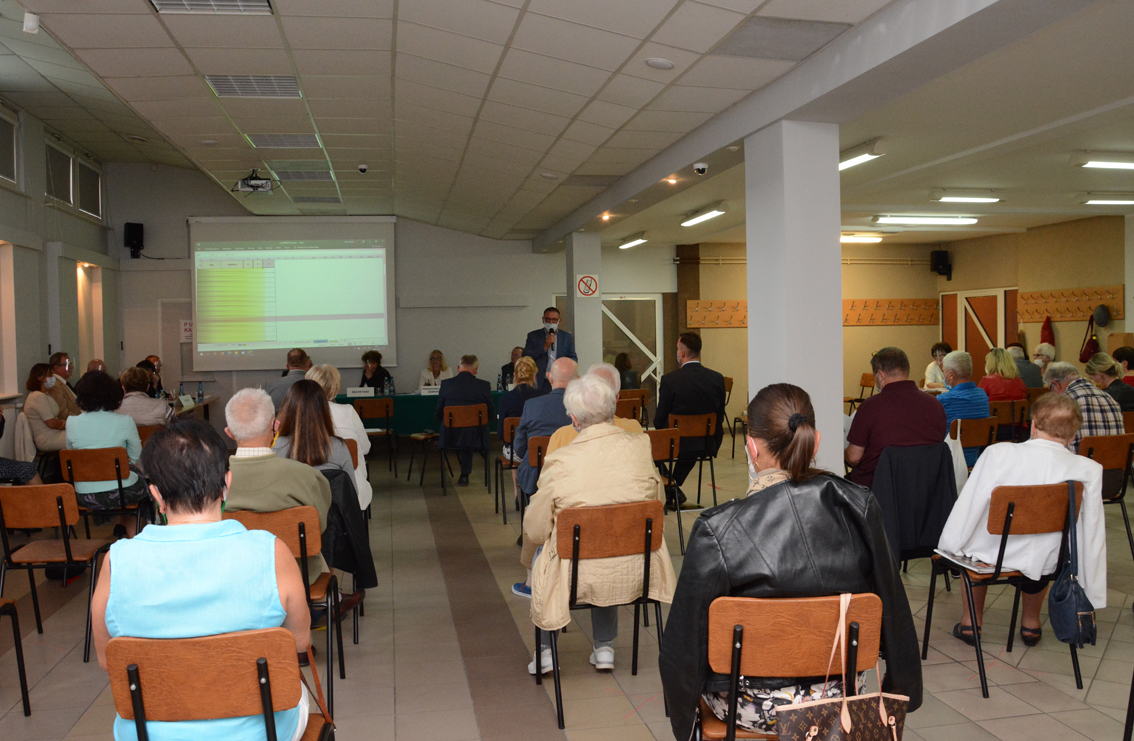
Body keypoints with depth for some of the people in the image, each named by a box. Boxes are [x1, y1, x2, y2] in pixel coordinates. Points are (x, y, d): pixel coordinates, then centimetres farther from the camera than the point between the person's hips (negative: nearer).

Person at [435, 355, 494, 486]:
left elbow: (439, 414, 2)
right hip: (475, 436, 0)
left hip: (451, 435, 0)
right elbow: (490, 413, 3)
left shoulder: (446, 384, -5)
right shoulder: (484, 386, -6)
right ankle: (464, 475, 35)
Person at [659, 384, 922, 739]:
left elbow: (684, 642, -16)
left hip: (752, 708, -3)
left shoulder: (716, 530, -25)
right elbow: (894, 610, -2)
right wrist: (904, 690, 16)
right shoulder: (858, 506, -15)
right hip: (839, 697, 4)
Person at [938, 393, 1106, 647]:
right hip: (1042, 565, 1)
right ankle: (1031, 622, 42)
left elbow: (968, 508, -12)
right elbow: (1093, 534, -6)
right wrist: (1092, 598, 7)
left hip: (989, 554, -1)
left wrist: (949, 549, 6)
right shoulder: (1089, 470, -14)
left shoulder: (998, 453, -19)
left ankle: (970, 622, 36)